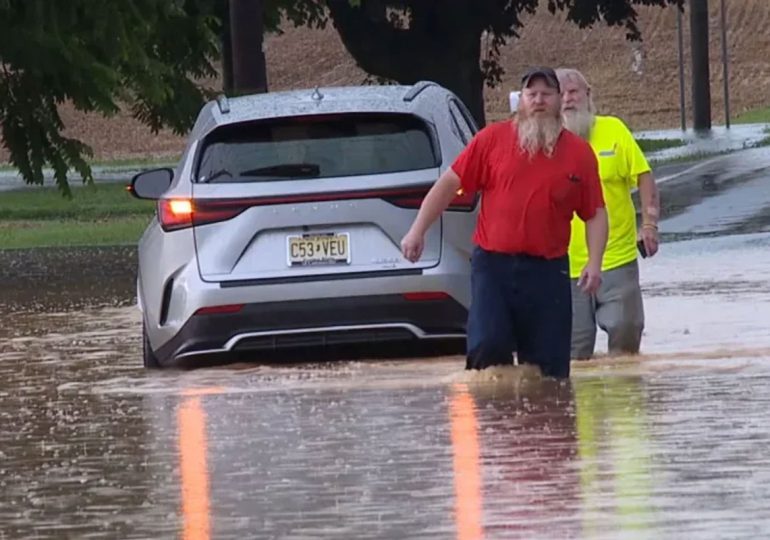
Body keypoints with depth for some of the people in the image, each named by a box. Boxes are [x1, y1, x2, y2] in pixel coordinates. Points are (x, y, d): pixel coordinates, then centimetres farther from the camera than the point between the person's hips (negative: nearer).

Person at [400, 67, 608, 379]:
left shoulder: (579, 153, 7)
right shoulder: (492, 139, 4)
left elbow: (596, 214, 10)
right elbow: (450, 183, 7)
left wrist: (594, 262, -4)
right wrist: (418, 231, 1)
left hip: (547, 271, 1)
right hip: (493, 265, -1)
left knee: (548, 364, 1)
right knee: (486, 348, -16)